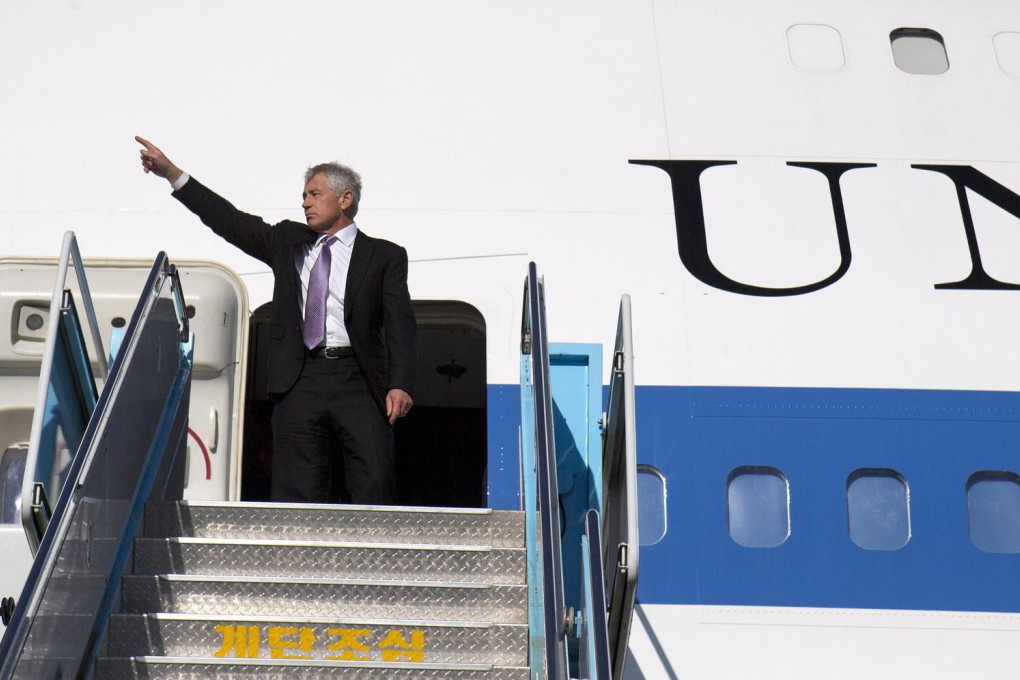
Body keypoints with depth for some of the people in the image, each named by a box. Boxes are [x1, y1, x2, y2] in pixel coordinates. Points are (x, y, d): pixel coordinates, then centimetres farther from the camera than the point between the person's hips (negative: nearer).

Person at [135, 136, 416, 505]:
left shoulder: (384, 256, 9)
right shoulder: (288, 241, 19)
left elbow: (400, 325, 1)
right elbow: (231, 221, 14)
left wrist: (400, 385, -14)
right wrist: (171, 173, 6)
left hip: (359, 382, -3)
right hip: (300, 381, 3)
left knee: (373, 488, -9)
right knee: (296, 495, 1)